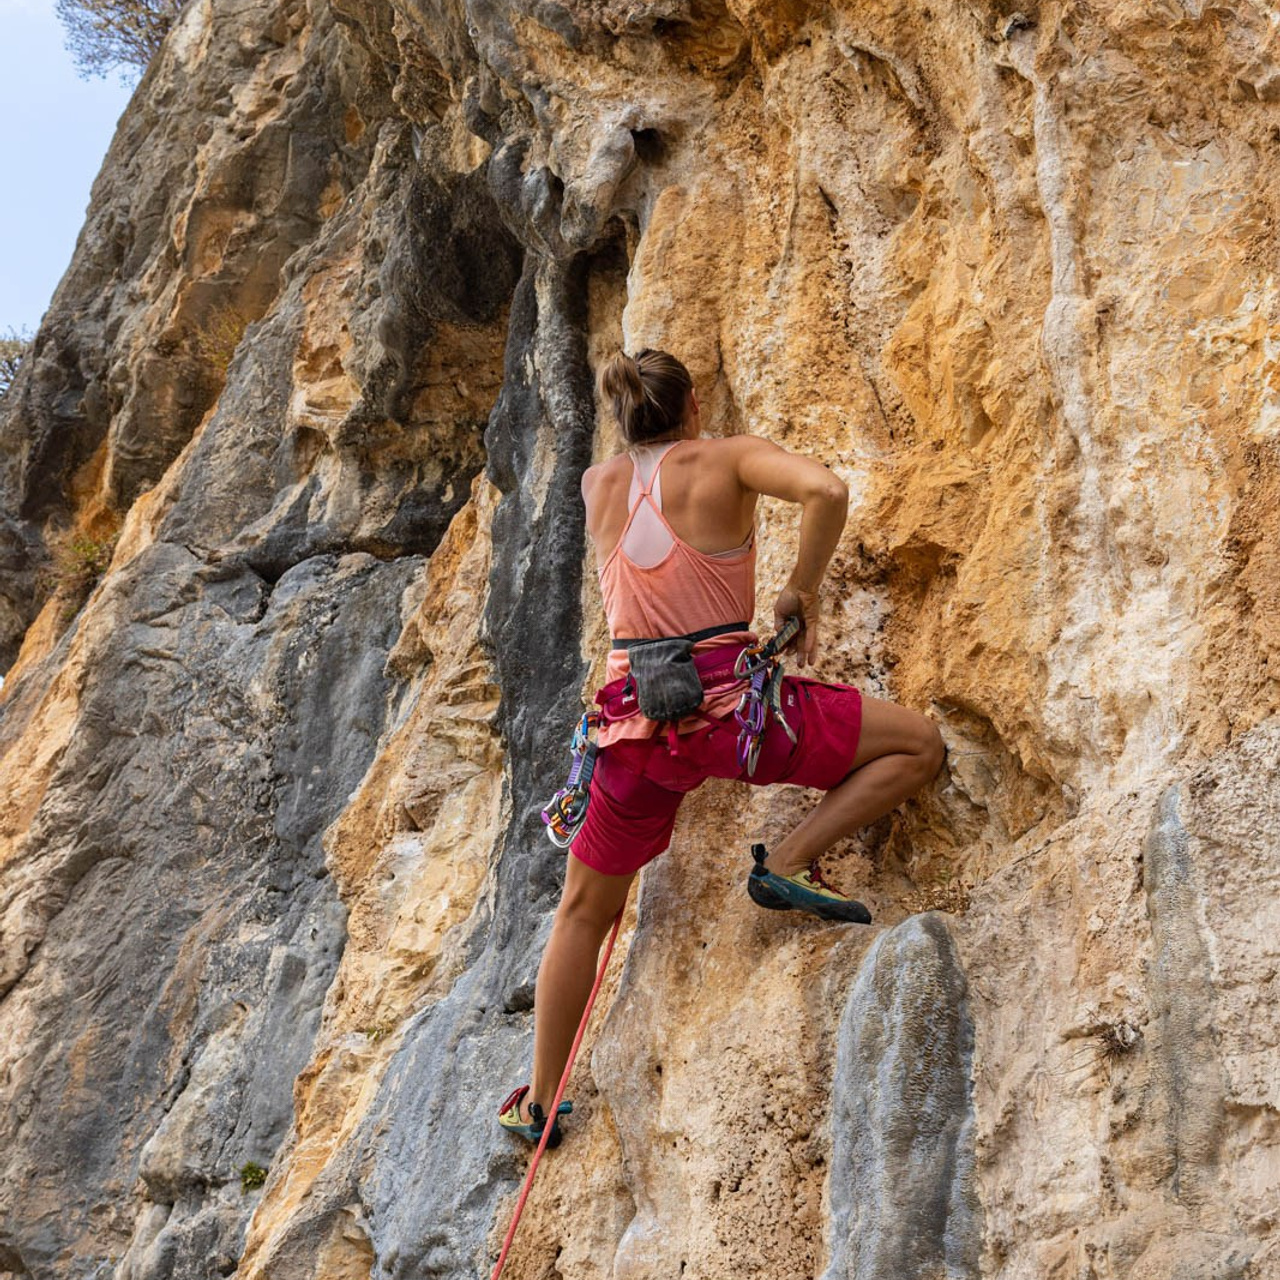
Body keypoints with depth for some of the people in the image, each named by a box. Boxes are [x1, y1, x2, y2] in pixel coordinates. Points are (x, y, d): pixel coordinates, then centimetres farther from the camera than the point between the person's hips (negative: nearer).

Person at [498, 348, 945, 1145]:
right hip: (728, 706, -5)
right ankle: (790, 863, -5)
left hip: (635, 716, 5)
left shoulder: (599, 484, 11)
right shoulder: (724, 460, -3)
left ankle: (540, 1100, 26)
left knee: (585, 910, 21)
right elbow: (826, 491, -20)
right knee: (919, 745, 7)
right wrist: (805, 589, -6)